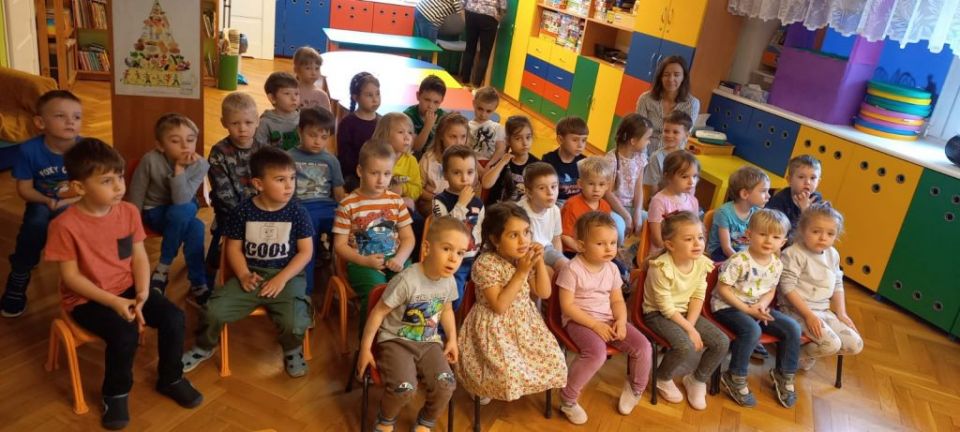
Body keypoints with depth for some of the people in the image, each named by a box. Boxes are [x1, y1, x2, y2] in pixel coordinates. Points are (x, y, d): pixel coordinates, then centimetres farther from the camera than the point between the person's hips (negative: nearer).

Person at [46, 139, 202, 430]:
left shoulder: (129, 211, -3)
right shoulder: (65, 225, -18)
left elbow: (139, 256, 0)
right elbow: (70, 276, -15)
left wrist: (142, 294, -15)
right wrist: (113, 302, -22)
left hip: (127, 288, 5)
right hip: (86, 298, -5)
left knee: (174, 317, -13)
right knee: (125, 332, -29)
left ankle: (170, 379, 12)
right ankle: (116, 394, -1)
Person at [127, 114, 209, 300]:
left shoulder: (200, 165, -21)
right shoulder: (151, 160, -24)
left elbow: (181, 200, -30)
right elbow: (136, 196, -11)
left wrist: (180, 168, -37)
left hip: (186, 210, 3)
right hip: (155, 211, -3)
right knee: (196, 227, -32)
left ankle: (163, 267, -12)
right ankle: (198, 283, -15)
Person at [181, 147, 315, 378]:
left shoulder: (297, 212, -5)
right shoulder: (244, 211, -2)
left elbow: (305, 251, -5)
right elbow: (233, 247, 5)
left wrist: (282, 278, -15)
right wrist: (243, 275, -11)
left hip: (287, 275, -2)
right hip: (251, 274, 2)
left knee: (294, 323, -26)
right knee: (214, 311, -15)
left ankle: (292, 351, 11)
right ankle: (204, 347, 20)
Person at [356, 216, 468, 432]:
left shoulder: (449, 281, -4)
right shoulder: (407, 280, -24)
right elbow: (378, 312, -16)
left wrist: (452, 340, 8)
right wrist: (365, 349, -12)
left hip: (429, 342, 5)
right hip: (396, 341, -5)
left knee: (445, 385, -19)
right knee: (404, 388, -28)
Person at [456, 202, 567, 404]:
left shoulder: (525, 257, -3)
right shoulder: (485, 264, -22)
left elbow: (544, 293, 0)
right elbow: (499, 306, -26)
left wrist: (539, 262, -14)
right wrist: (521, 272, -28)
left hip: (525, 323, 6)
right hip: (495, 328, -6)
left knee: (553, 359, -3)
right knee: (509, 372, -23)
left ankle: (526, 381, 25)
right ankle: (484, 386, 12)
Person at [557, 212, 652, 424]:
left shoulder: (612, 268, 5)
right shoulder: (572, 270, -15)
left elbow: (617, 300, 10)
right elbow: (567, 306, -16)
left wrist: (621, 321, -11)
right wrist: (595, 324, -21)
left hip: (608, 320, 7)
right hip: (580, 321, -6)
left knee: (643, 346, -7)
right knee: (597, 353, -34)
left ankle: (634, 389, 22)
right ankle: (568, 399, -13)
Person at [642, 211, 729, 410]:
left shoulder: (701, 263, -7)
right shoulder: (661, 268, -27)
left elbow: (698, 296, -2)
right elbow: (666, 308, -21)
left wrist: (690, 324, -14)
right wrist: (689, 329, -18)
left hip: (686, 313, 7)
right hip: (658, 314, -6)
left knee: (722, 342, -8)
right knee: (686, 347, -30)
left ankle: (697, 379, 16)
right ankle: (662, 379, 2)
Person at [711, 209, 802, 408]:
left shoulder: (776, 264, 0)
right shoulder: (739, 261, -21)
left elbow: (770, 291, 11)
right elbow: (722, 289, -18)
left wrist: (762, 305, -12)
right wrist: (746, 309, -21)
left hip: (756, 308, 7)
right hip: (727, 307, -7)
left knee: (793, 328, -6)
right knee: (752, 330, -33)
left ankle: (784, 376, 15)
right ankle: (735, 379, -14)